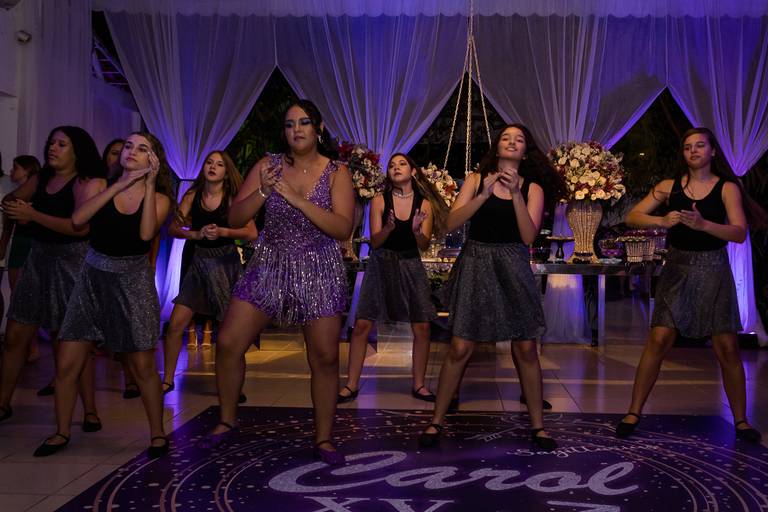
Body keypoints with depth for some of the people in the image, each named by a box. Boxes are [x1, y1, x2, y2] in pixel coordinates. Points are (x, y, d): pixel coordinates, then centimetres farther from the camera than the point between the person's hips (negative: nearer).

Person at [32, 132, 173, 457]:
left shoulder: (159, 199, 0)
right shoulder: (99, 186, 3)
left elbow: (146, 233, -19)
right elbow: (77, 220, -16)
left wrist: (149, 183, -18)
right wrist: (121, 184, -16)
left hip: (134, 281, -1)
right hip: (93, 278, 2)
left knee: (143, 366, -3)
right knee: (67, 363, 0)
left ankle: (158, 435, 13)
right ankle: (61, 433, 20)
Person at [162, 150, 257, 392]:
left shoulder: (232, 198, -7)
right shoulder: (192, 196, 1)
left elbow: (252, 233, -15)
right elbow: (173, 229, -6)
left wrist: (222, 232, -27)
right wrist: (197, 234, -23)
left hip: (226, 264, -2)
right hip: (199, 262, 3)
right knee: (175, 325, -2)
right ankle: (167, 380, 15)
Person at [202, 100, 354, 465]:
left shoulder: (337, 173, -3)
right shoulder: (268, 165, 1)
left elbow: (343, 229, -15)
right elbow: (235, 219, -3)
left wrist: (299, 199, -24)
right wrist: (263, 191, -20)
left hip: (319, 272, -1)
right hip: (268, 267, 2)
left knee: (325, 357, -1)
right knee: (228, 343, -4)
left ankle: (323, 438, 18)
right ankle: (227, 421, 21)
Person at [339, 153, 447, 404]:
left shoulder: (424, 204, 0)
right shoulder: (380, 201, -3)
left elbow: (424, 246, -2)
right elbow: (375, 241, -6)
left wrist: (416, 230, -22)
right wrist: (388, 228, -26)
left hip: (411, 265, 1)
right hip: (382, 263, -1)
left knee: (422, 327, -3)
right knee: (362, 325, -6)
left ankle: (419, 385, 13)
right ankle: (351, 385, 5)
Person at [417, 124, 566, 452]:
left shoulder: (532, 187, 7)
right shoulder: (477, 179, 6)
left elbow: (528, 236, -6)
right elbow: (452, 223, -5)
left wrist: (516, 193, -14)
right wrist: (485, 194, -15)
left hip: (513, 267, 1)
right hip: (476, 263, -1)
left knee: (526, 348, 1)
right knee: (460, 348, -5)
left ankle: (538, 425, 17)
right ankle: (436, 422, 9)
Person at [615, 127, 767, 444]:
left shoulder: (727, 188, 1)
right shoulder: (669, 186, 5)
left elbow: (740, 233, -10)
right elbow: (632, 217, -1)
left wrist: (703, 224, -27)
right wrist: (662, 221, -20)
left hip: (714, 272, 0)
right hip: (677, 269, 0)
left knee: (727, 347, 1)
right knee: (658, 341, -6)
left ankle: (740, 420, 17)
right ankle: (634, 413, 3)